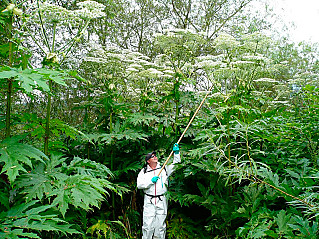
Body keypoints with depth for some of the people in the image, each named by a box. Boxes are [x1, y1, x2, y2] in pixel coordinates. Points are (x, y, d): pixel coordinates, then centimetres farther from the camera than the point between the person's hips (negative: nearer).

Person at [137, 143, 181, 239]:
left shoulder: (164, 169, 11)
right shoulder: (144, 172, 8)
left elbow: (176, 164, 6)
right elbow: (139, 185, -1)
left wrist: (176, 153, -6)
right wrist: (151, 181, -12)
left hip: (162, 202, 1)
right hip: (149, 202, -1)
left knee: (160, 225, 5)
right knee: (148, 225, -3)